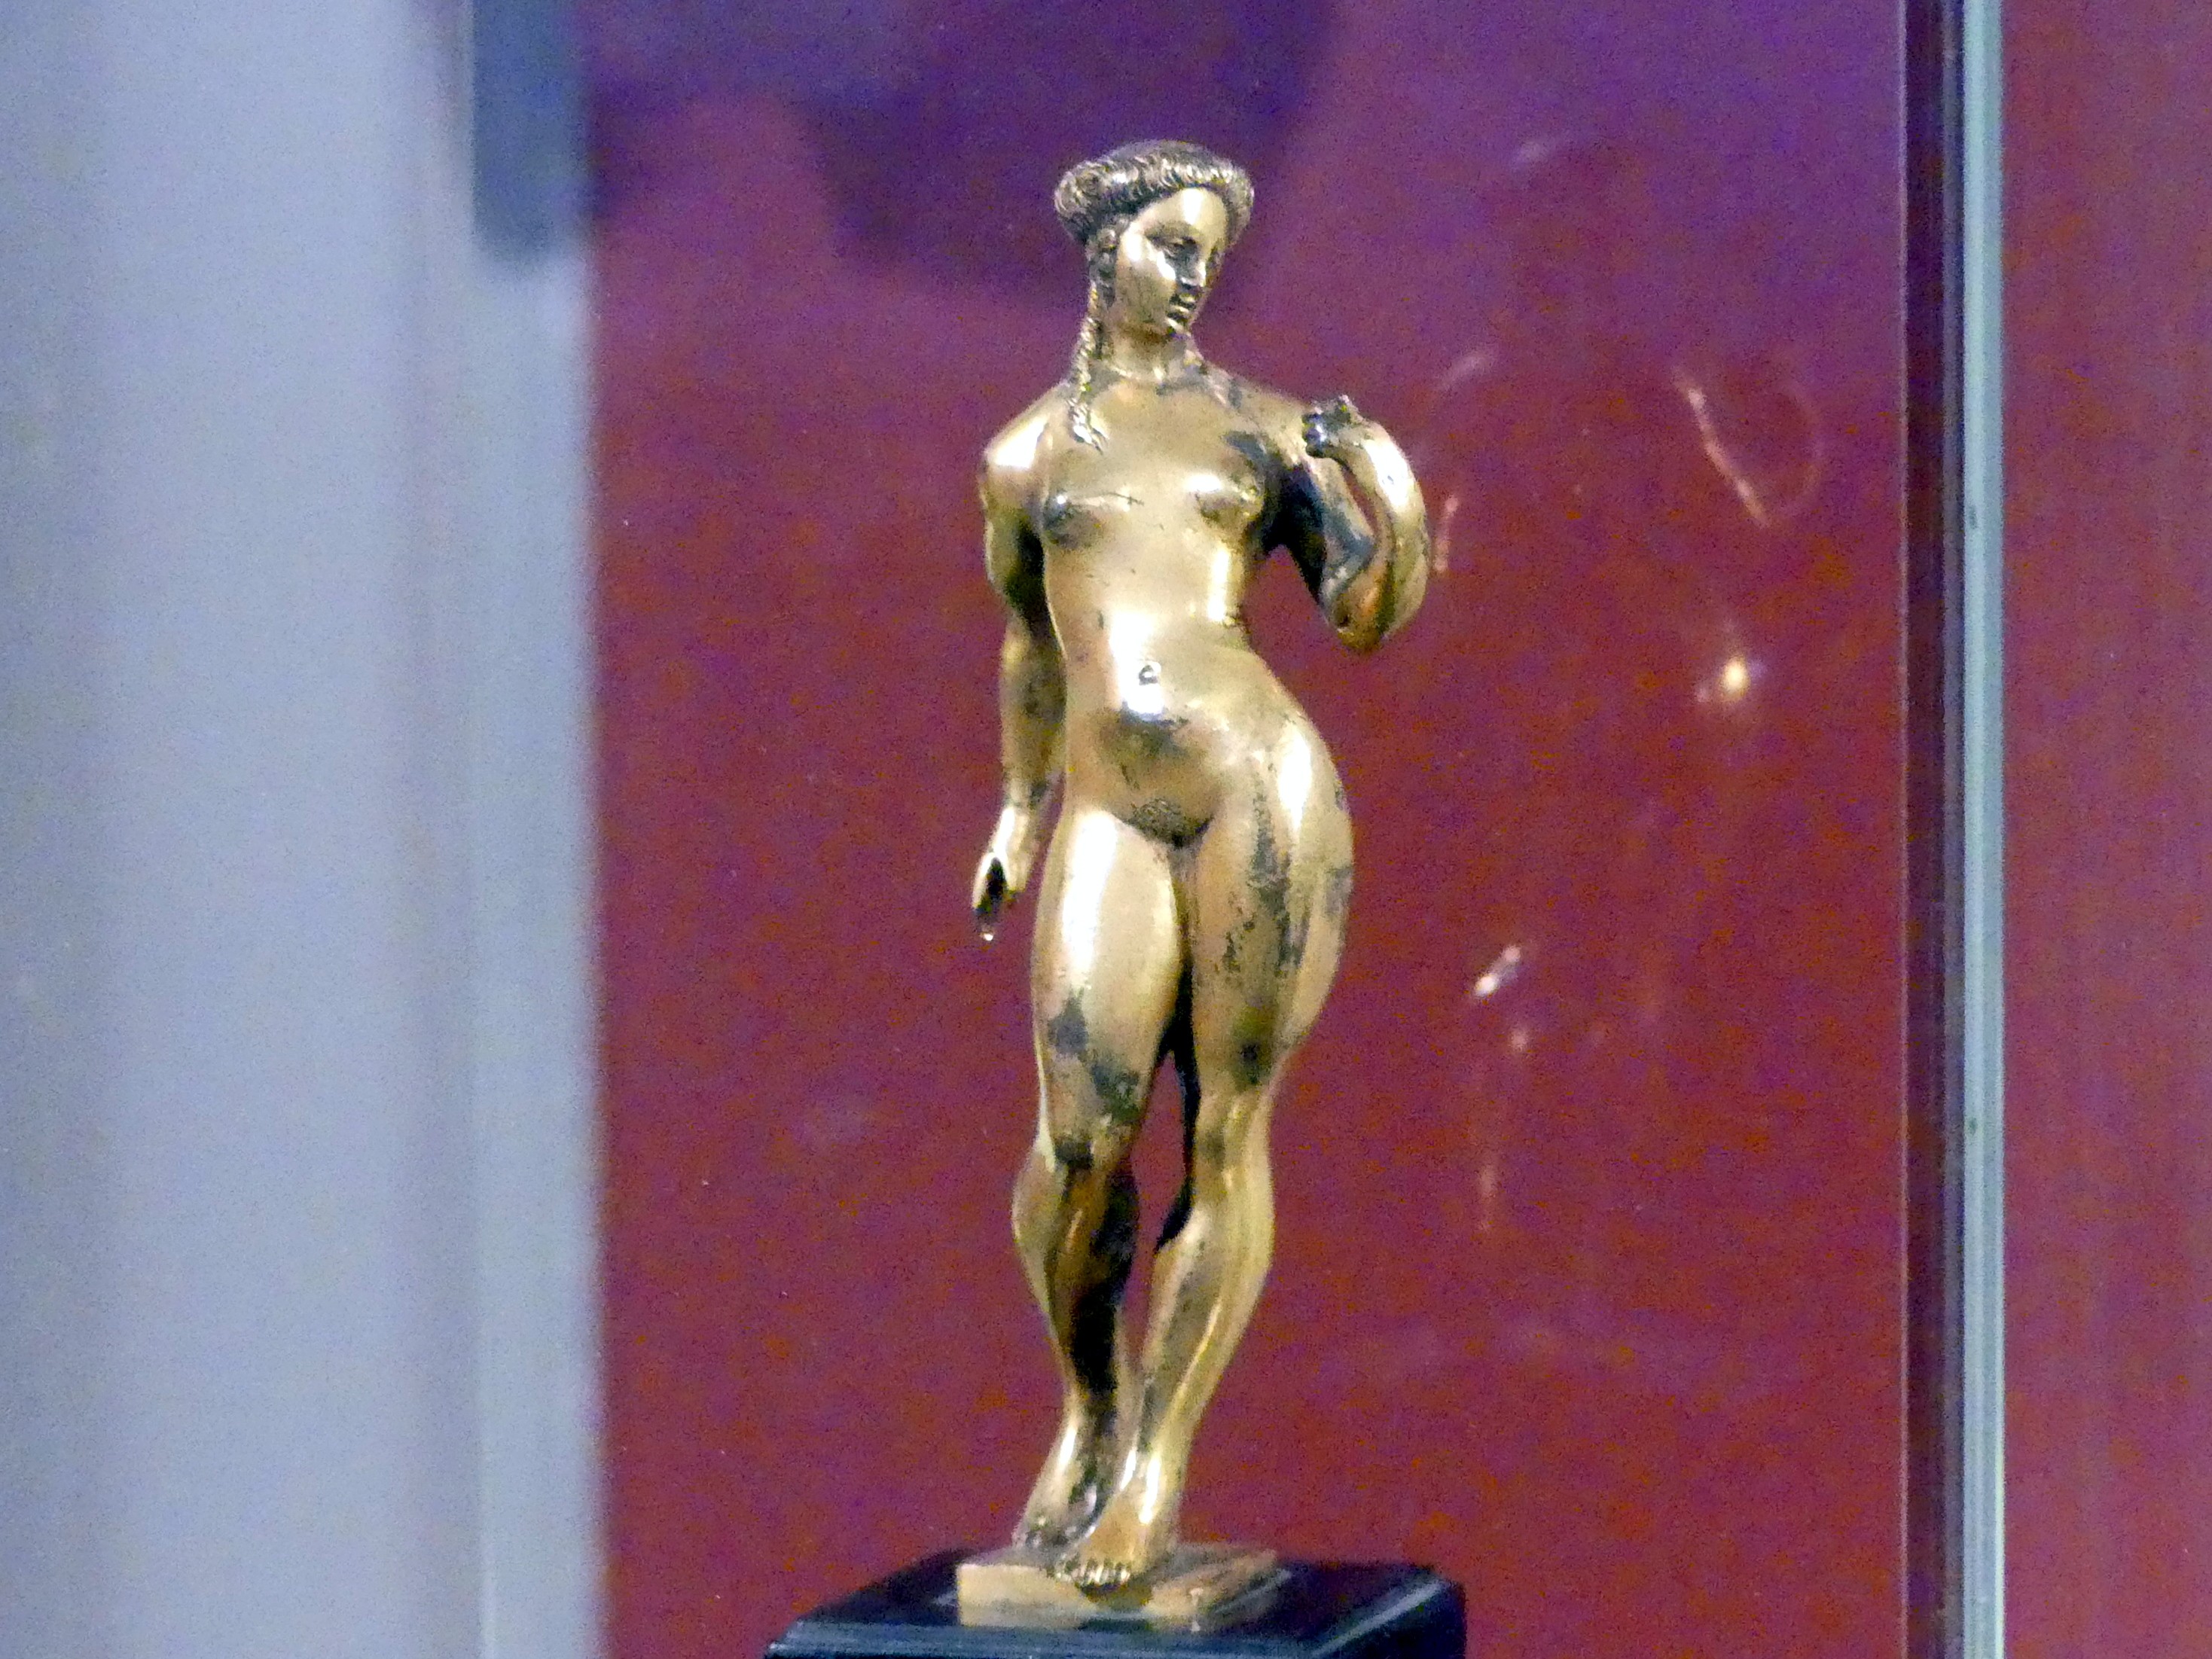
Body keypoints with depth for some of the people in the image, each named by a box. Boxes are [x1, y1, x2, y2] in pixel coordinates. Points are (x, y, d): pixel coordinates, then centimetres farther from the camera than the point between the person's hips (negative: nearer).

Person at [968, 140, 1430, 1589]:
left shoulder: (1263, 426, 11)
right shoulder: (1027, 457, 16)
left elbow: (1369, 614, 7)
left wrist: (1377, 481, -9)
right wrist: (1018, 811, 35)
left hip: (1263, 785, -1)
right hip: (1110, 812, 1)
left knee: (1226, 1137, 0)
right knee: (1082, 1141, -11)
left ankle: (1159, 1458, 9)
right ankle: (1088, 1414, 14)